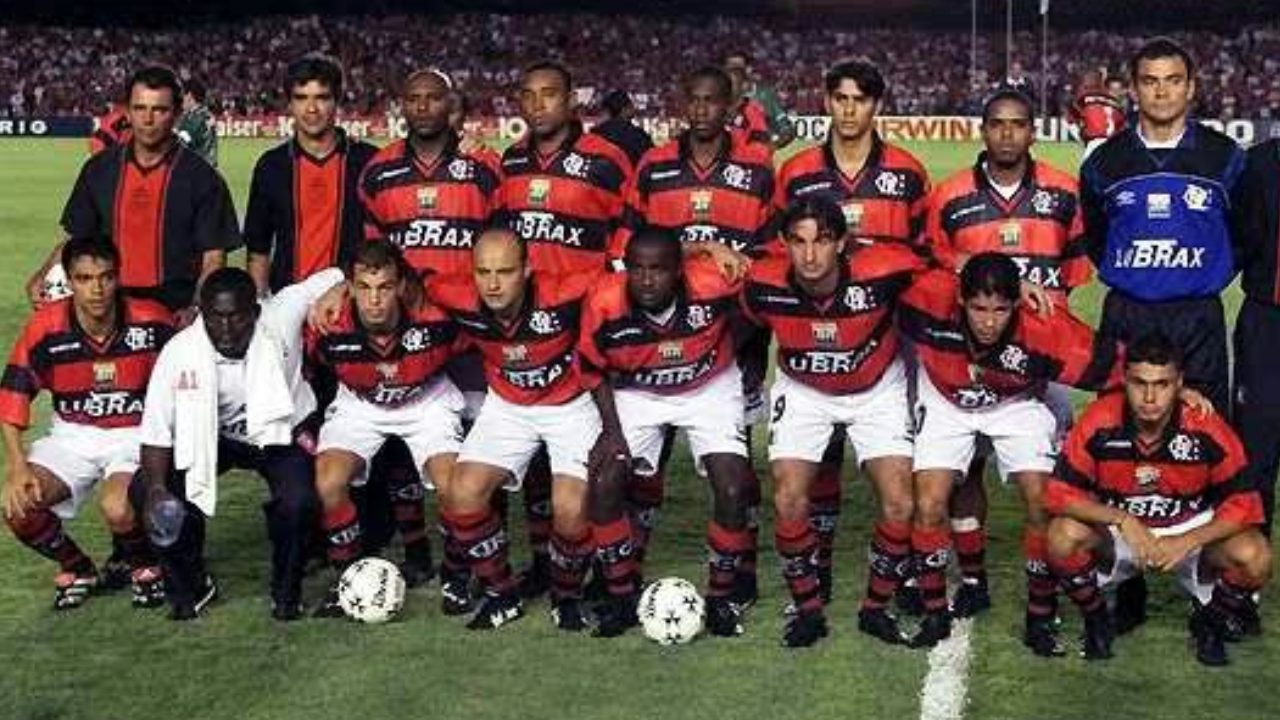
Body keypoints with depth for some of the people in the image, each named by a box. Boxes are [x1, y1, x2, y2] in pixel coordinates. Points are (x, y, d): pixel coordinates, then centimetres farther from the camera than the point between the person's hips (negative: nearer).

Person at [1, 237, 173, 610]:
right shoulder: (45, 328, -12)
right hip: (71, 436, 3)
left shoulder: (151, 321, -14)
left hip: (136, 436, -2)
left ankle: (142, 564, 5)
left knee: (117, 509, -31)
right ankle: (77, 569, 9)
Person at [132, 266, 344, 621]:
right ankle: (191, 585, 6)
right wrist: (155, 488, -33)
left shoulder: (280, 318, -28)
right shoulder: (179, 352, -25)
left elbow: (337, 278, -17)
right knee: (143, 491, -19)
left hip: (283, 430, -2)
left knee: (299, 501, -30)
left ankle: (286, 592, 1)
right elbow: (157, 431, -22)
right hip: (213, 435, 2)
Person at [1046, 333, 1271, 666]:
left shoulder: (1207, 428, -20)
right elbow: (1060, 493, -17)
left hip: (1191, 533, 0)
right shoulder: (1098, 423, -20)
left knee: (1255, 557, -27)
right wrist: (1122, 519, -29)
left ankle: (1209, 623, 8)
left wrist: (1185, 543, -25)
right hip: (1116, 533, 0)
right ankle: (1096, 620, 2)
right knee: (1063, 536, -30)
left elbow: (1243, 502, -14)